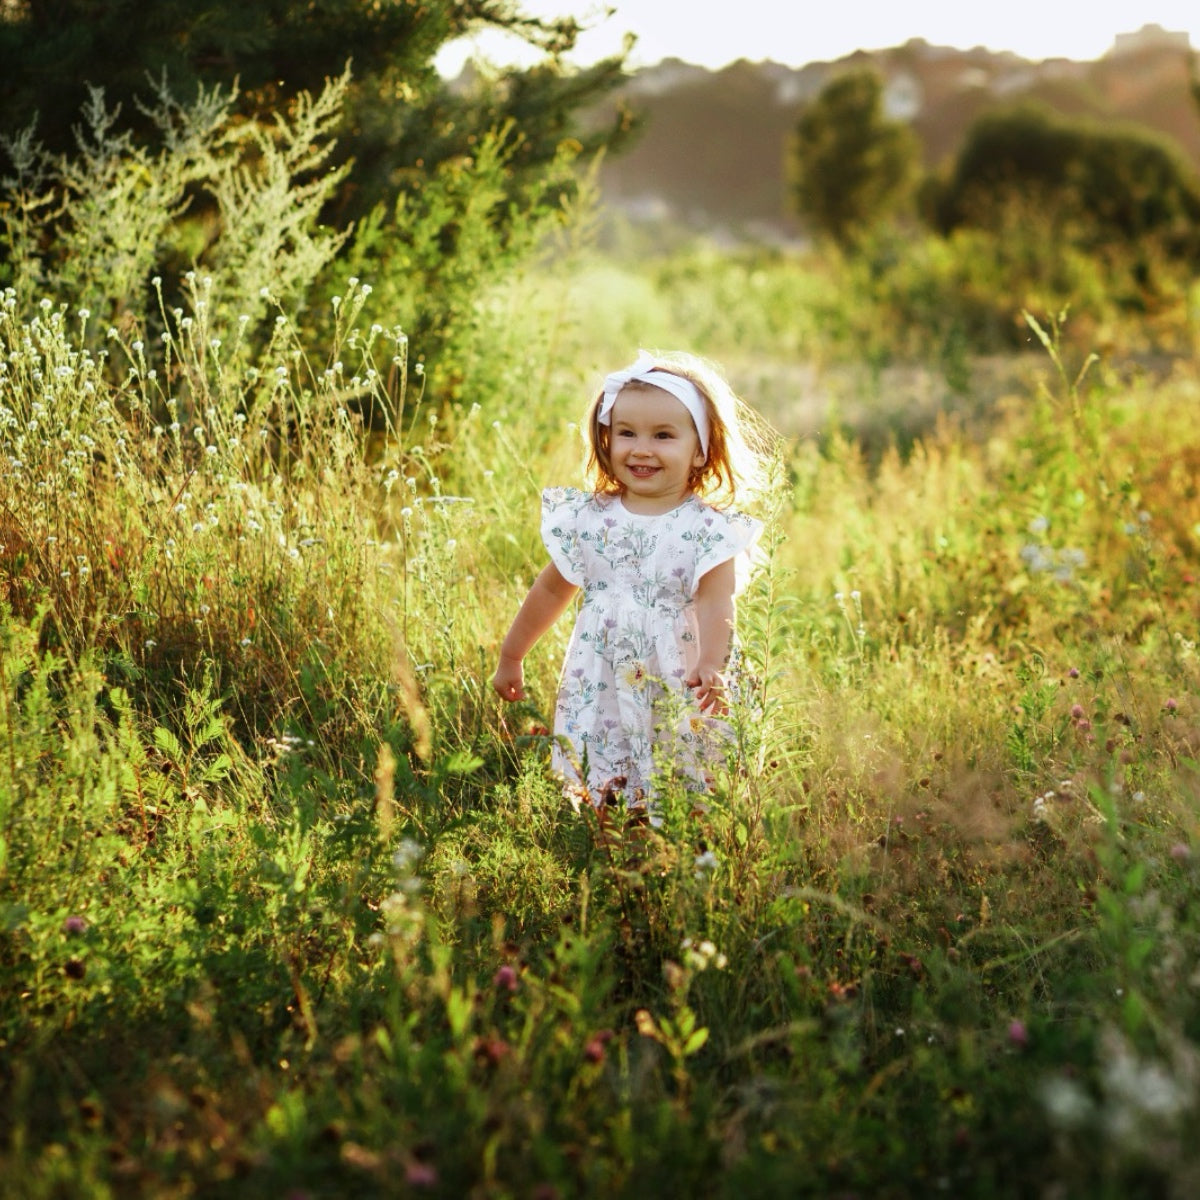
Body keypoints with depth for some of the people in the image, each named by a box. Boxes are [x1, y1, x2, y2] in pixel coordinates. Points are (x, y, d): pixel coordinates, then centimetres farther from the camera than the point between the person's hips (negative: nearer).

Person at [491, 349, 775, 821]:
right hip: (598, 690, 3)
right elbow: (552, 590, 15)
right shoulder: (587, 519, 4)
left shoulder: (709, 529, -5)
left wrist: (710, 667, -32)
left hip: (677, 698, -2)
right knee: (587, 804, 0)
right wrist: (511, 655, 22)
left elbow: (715, 604, -15)